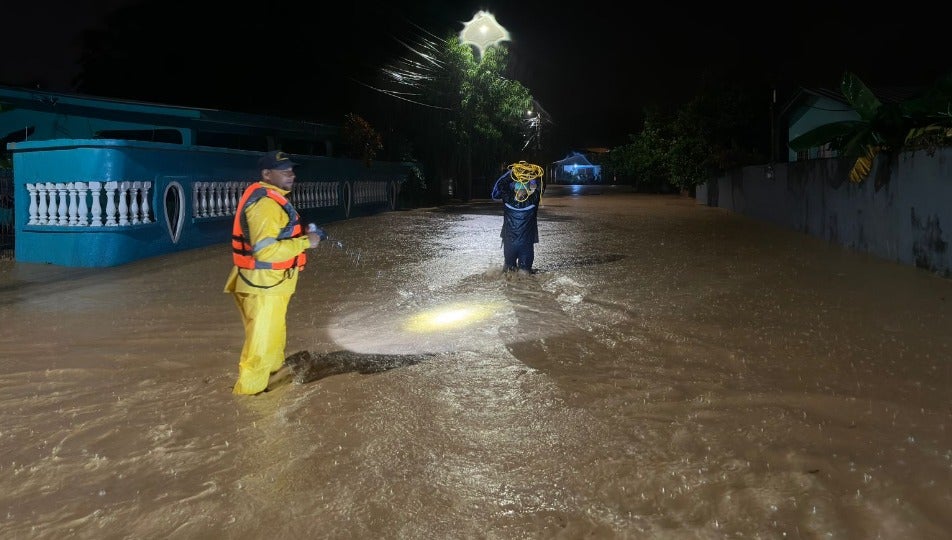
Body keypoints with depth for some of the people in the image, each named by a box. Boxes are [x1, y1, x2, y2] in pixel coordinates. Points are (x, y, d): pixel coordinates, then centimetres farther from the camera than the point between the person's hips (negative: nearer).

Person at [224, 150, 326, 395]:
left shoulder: (271, 198, 12)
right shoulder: (264, 204, -22)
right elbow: (266, 250, -29)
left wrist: (302, 235, 8)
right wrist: (305, 242, -22)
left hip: (271, 283, 11)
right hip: (263, 284, -11)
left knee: (274, 331, 26)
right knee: (262, 338, -3)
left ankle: (274, 369, 45)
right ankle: (248, 389, 6)